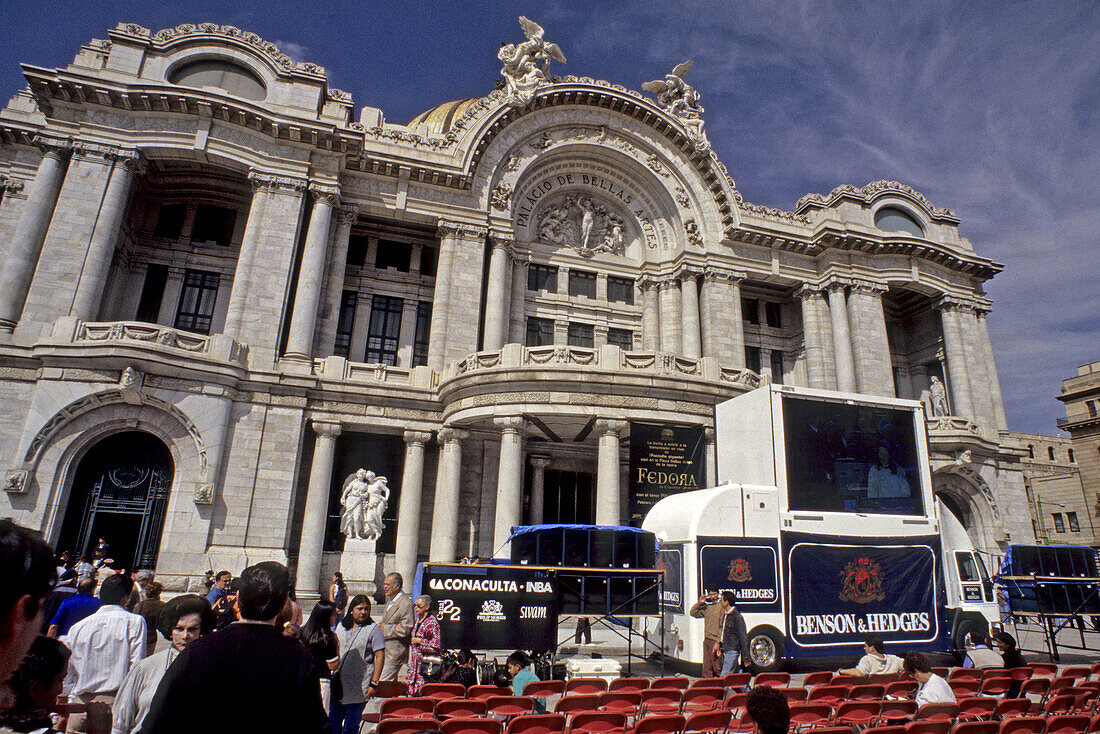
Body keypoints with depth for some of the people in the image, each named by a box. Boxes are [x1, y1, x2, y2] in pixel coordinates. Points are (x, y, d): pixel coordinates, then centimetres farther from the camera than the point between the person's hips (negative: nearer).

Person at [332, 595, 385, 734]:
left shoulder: (373, 629, -6)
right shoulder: (341, 626, 10)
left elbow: (380, 656, -9)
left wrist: (374, 684, -14)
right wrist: (332, 673, 14)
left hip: (359, 686, -5)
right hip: (338, 683, 5)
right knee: (332, 721, 10)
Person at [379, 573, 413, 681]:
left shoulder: (406, 604, -17)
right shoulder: (389, 601, 13)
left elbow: (405, 630, -20)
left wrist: (385, 628, -14)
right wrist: (382, 626, 2)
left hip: (395, 652, -9)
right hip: (385, 650, 9)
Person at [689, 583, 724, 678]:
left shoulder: (721, 607, -9)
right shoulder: (706, 607, 14)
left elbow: (722, 627, -12)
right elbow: (693, 613, 19)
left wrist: (718, 642, -16)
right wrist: (700, 602, 7)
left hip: (715, 641, -7)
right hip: (707, 640, 7)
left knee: (717, 665, -5)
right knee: (706, 667, 10)